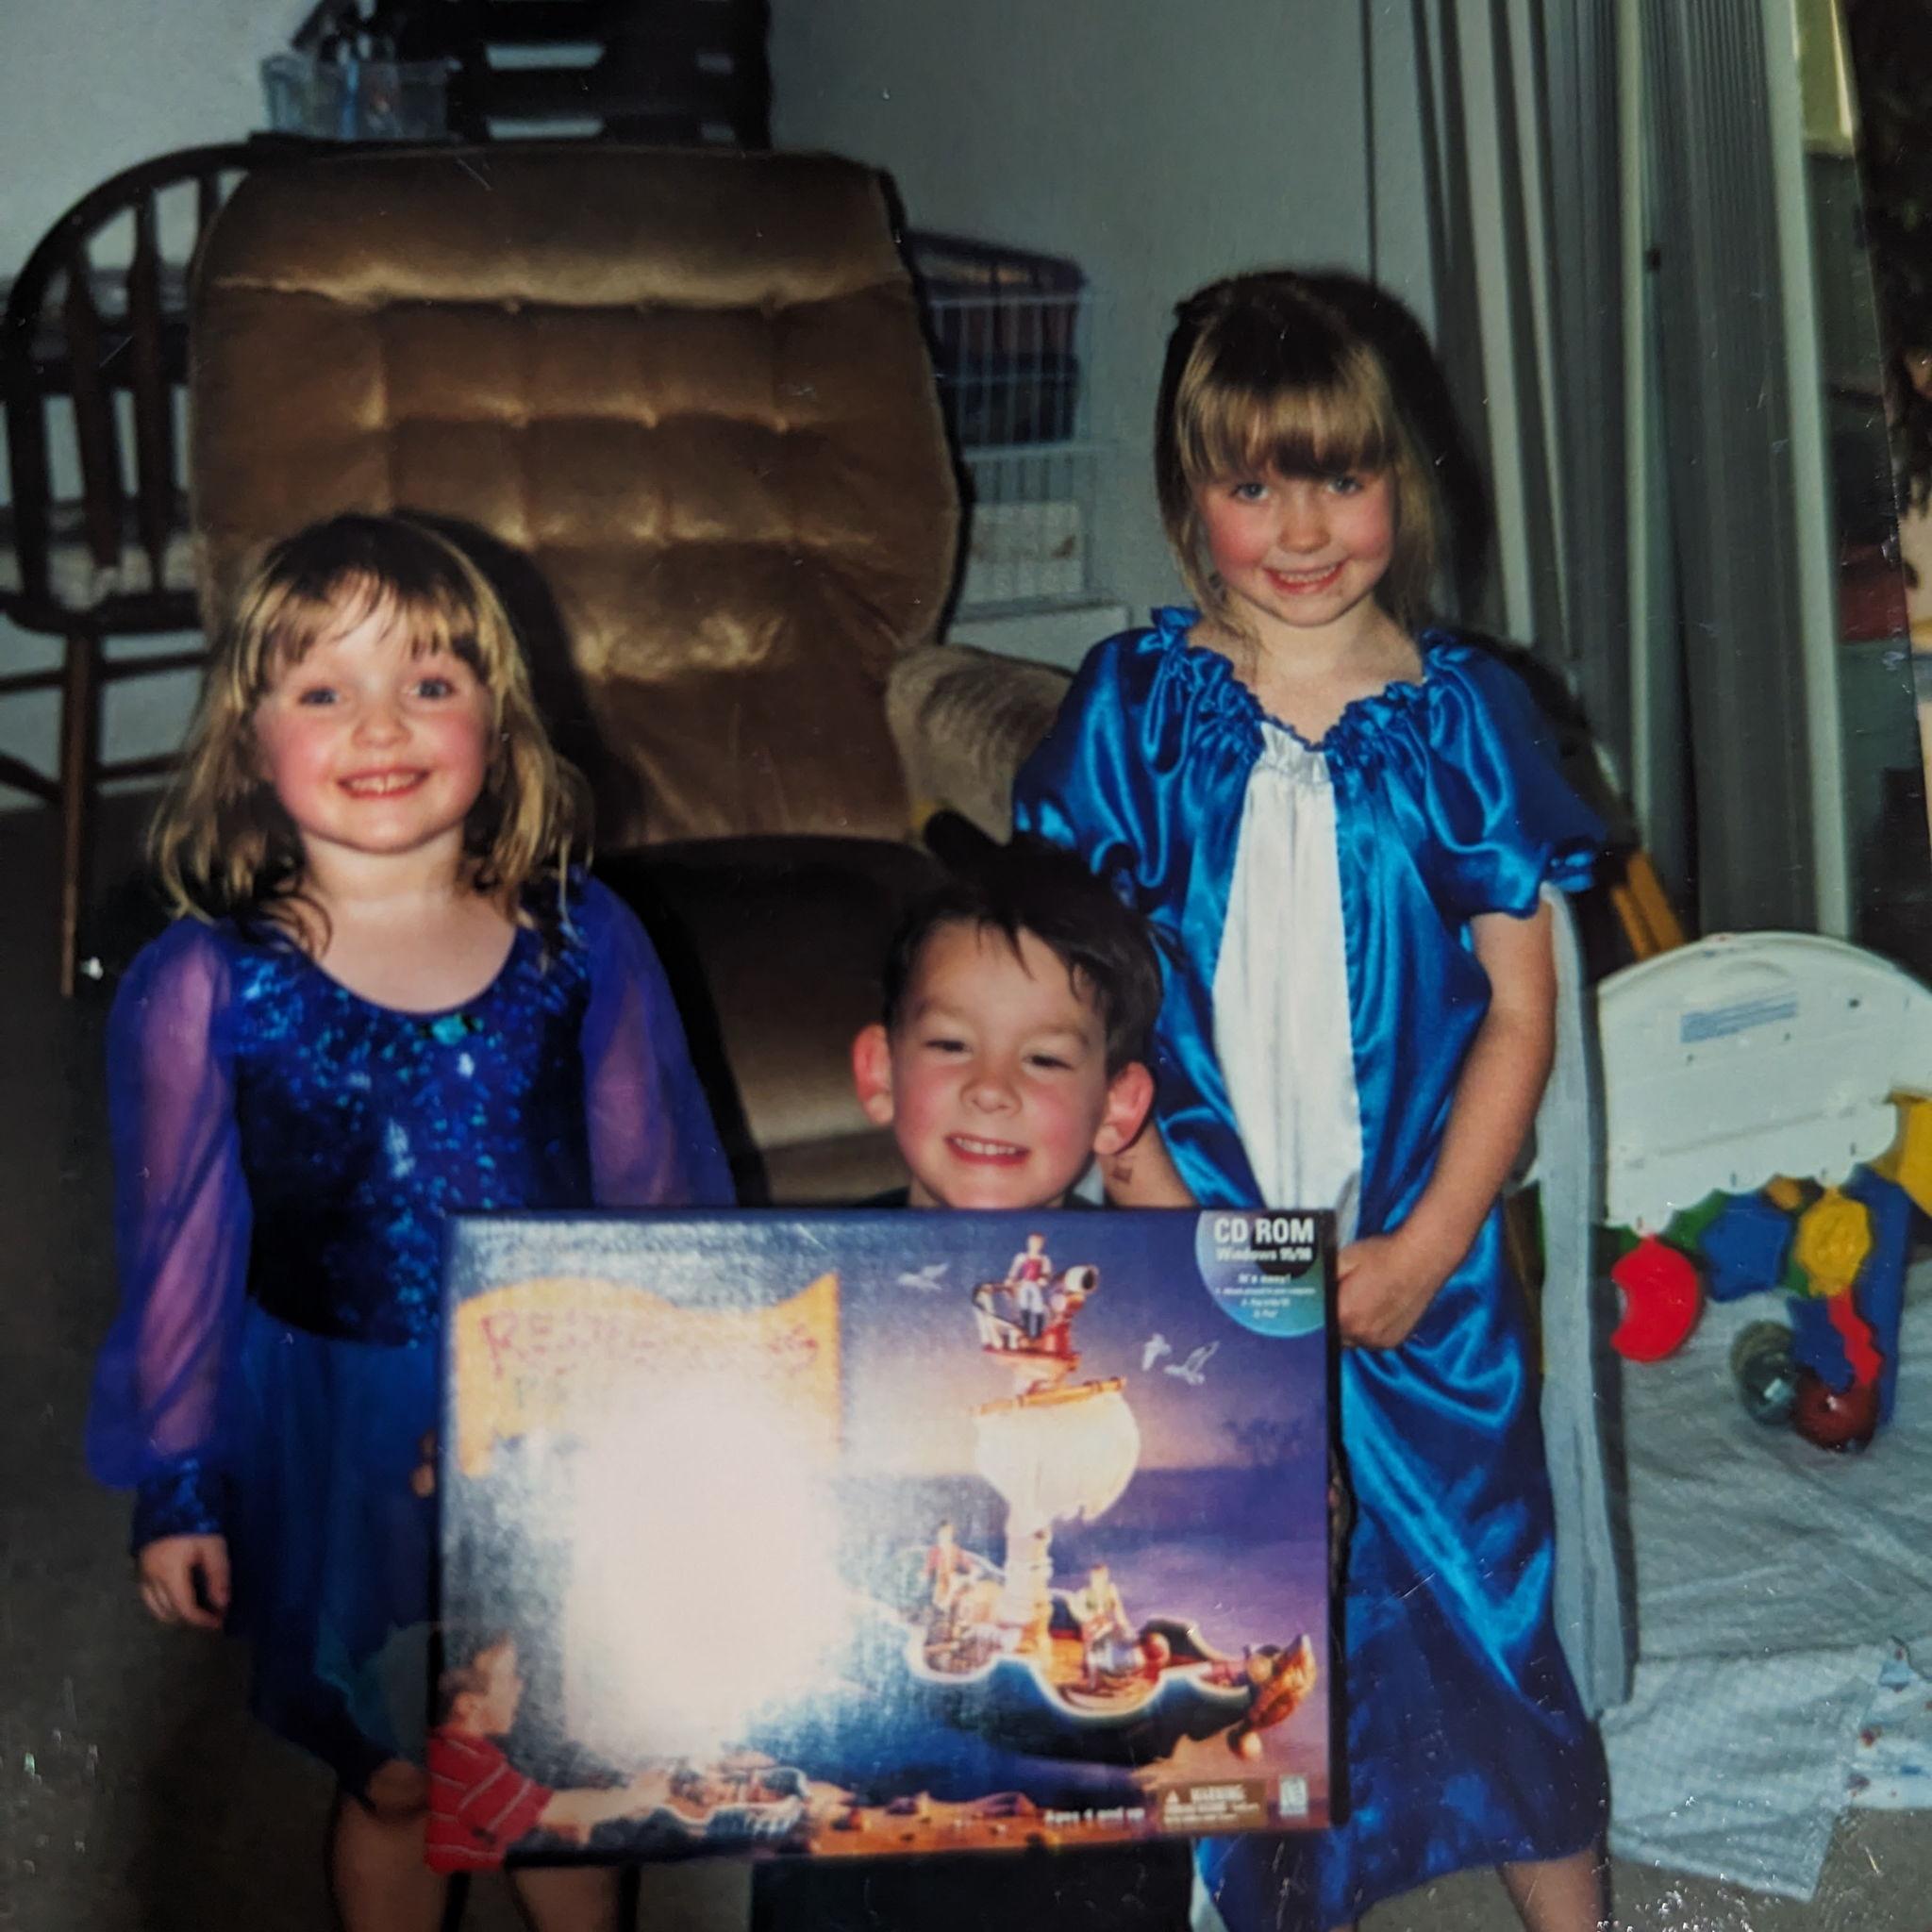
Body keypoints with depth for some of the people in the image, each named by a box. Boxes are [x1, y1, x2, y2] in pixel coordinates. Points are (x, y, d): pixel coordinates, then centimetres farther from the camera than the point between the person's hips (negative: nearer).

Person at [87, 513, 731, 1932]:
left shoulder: (582, 943, -8)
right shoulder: (205, 987, -13)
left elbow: (663, 1192, 2)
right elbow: (179, 1252, -4)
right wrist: (176, 1486, 2)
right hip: (346, 1435, -1)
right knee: (393, 1779, 18)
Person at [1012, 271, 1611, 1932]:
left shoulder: (1463, 712, -1)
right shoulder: (1131, 705, -2)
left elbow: (1522, 1003, 0)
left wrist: (1424, 1248, -7)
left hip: (1421, 1267, 0)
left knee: (1482, 1599, 9)